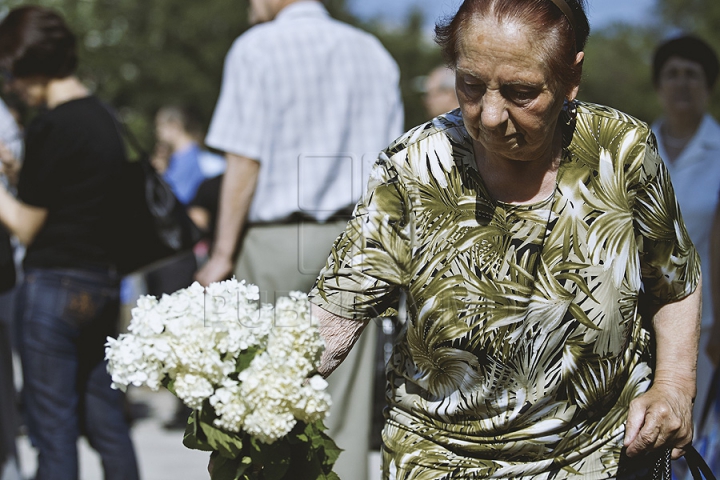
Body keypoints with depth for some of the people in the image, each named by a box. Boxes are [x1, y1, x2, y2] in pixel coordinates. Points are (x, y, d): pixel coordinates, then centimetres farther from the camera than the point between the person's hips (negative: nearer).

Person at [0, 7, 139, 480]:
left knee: (53, 428, 0)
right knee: (106, 420, 14)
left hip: (54, 283, -8)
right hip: (104, 281, 8)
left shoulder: (50, 126, -15)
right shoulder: (104, 117, 11)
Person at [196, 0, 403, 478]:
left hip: (276, 237, -5)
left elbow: (245, 161, -10)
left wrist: (223, 252, -8)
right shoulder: (374, 53, 13)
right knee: (345, 398, 5)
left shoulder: (258, 48, -3)